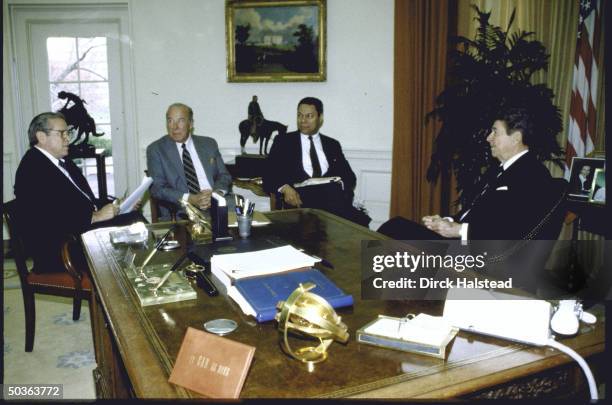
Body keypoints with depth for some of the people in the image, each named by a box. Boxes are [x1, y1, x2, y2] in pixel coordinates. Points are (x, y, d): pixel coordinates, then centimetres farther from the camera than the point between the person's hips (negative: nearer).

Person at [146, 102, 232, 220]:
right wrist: (191, 199, -18)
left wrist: (218, 192, -10)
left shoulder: (209, 144, 15)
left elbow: (224, 175, 14)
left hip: (215, 206, 3)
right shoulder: (156, 150, 6)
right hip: (179, 212, -3)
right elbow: (157, 188, -3)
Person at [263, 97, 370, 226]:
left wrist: (340, 184, -8)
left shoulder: (332, 144, 24)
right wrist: (284, 188, -15)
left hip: (332, 197, 2)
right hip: (300, 198, -2)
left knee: (360, 221, -30)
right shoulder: (283, 141, 16)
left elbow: (349, 176, 17)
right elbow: (269, 176, 7)